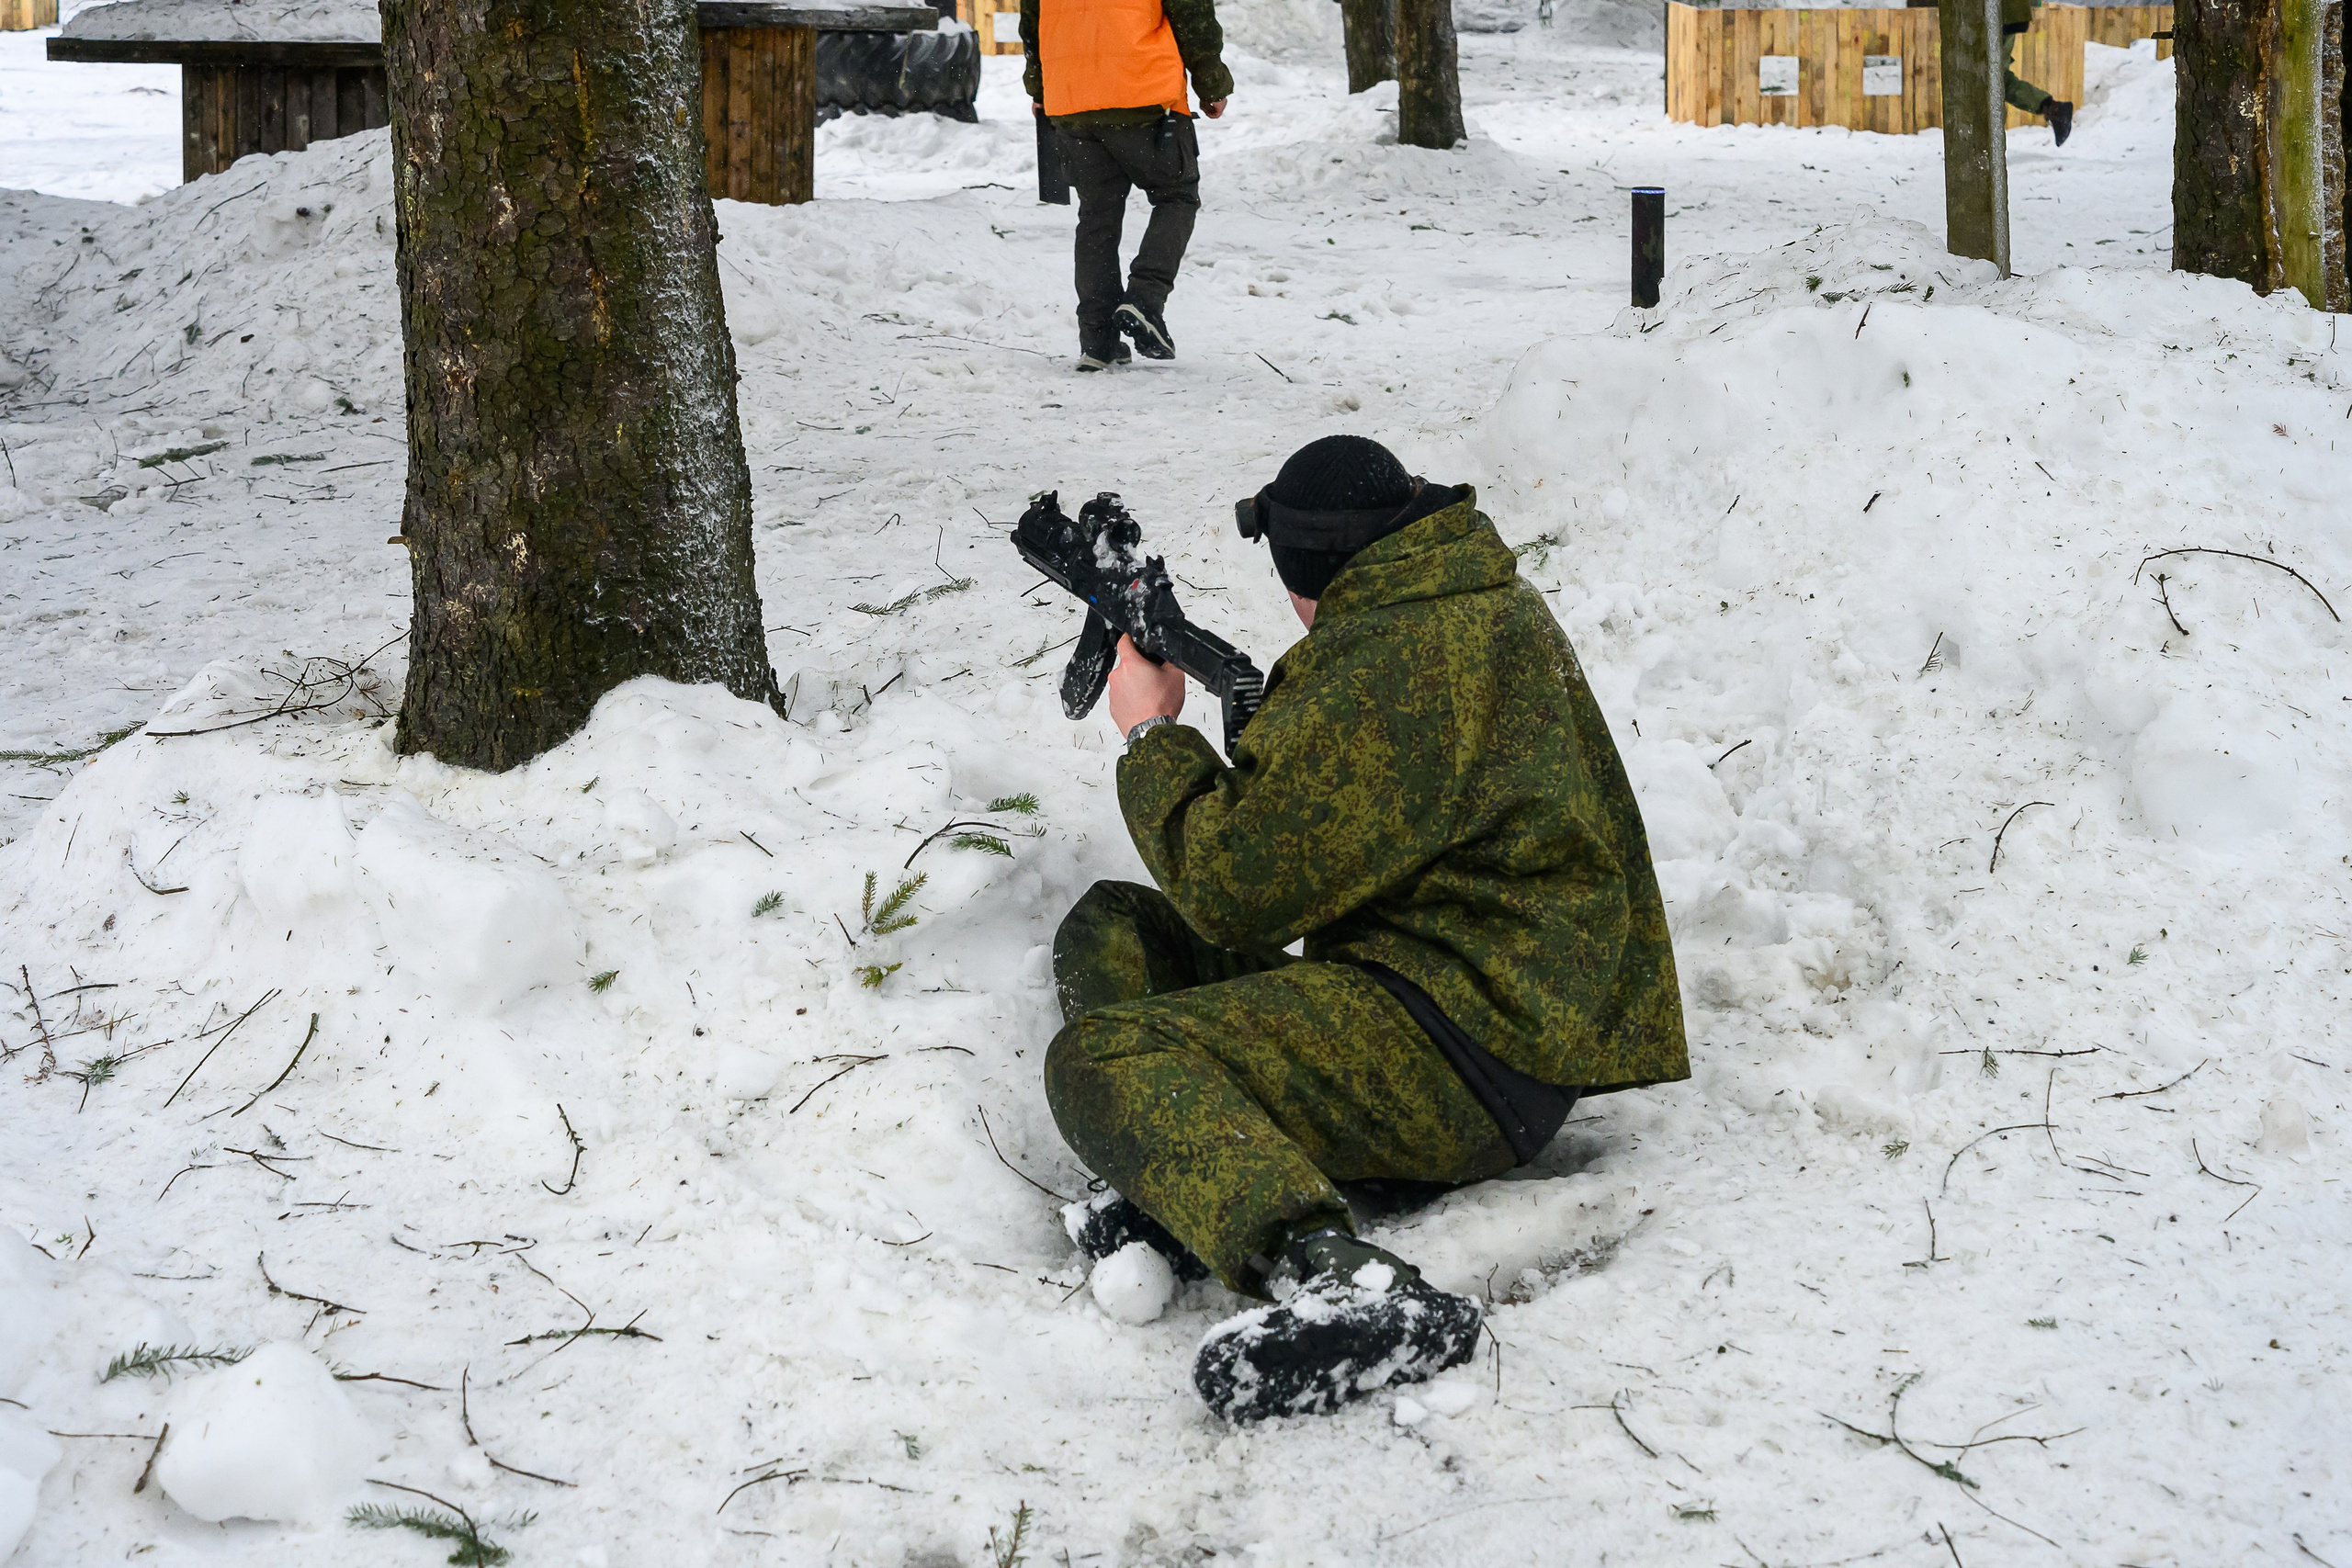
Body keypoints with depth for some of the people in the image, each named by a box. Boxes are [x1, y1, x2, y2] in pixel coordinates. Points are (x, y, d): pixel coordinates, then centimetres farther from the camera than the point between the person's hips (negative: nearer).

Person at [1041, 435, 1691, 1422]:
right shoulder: (1495, 609, 14)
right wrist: (1259, 711, 25)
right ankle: (1212, 1166, -14)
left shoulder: (1395, 669, -19)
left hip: (1471, 1062, -11)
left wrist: (1153, 736, 2)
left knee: (1098, 1061, -26)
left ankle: (1332, 1277, -47)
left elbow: (1234, 886, -13)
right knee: (1109, 932, 14)